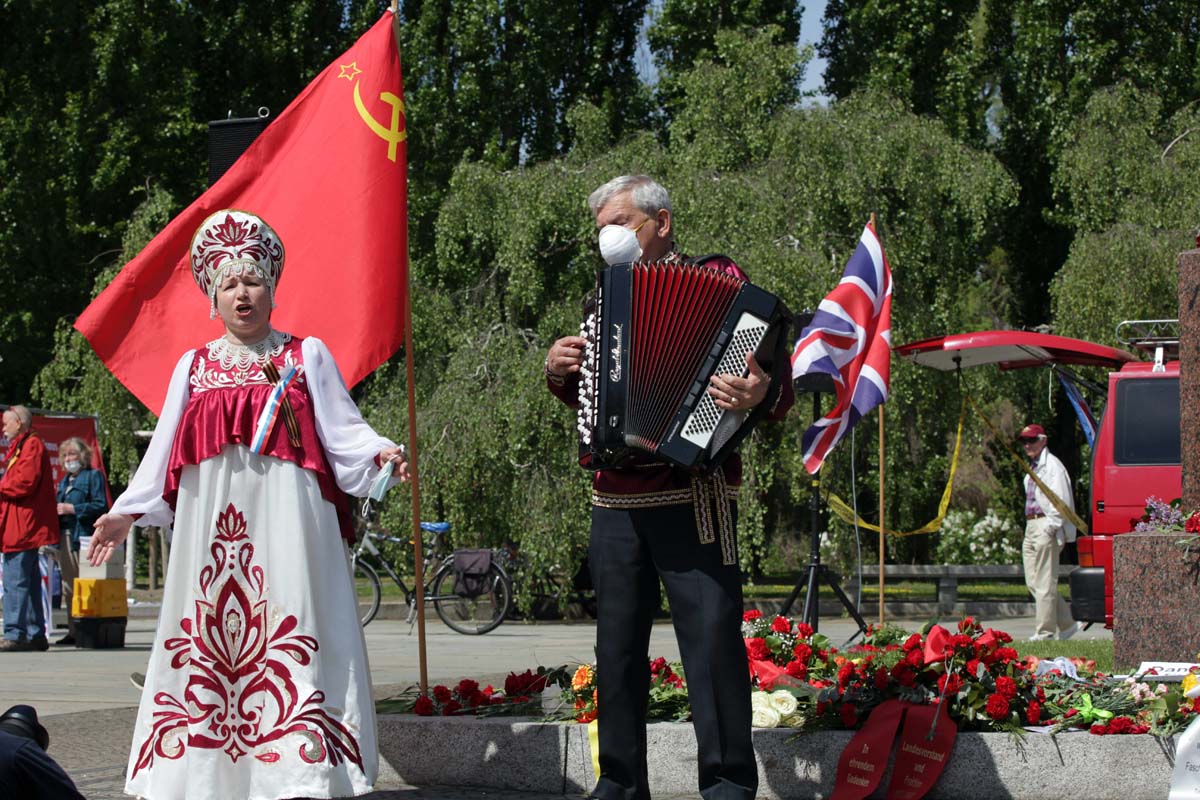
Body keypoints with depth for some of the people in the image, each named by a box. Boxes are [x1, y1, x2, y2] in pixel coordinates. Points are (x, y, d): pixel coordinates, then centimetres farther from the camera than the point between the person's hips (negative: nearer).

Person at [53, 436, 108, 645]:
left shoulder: (93, 476, 0)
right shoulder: (64, 481, 23)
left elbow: (101, 506, -9)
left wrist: (72, 509, -14)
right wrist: (57, 510, 6)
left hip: (83, 536, -8)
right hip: (64, 536, 8)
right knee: (68, 586, 8)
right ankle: (73, 630, 11)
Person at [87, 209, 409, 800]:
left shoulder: (306, 356, 11)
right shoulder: (194, 368, 17)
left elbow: (342, 429, 4)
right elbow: (163, 452, 18)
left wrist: (380, 452, -15)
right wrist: (126, 512, 13)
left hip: (285, 522, -3)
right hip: (212, 523, 3)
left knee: (286, 636, -10)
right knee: (209, 634, -3)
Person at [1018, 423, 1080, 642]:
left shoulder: (1052, 465, -8)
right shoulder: (1032, 467, 20)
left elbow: (1060, 500, -14)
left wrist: (1050, 526, -18)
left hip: (1046, 527, -10)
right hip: (1031, 526, 10)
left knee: (1044, 582, -7)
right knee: (1033, 582, 9)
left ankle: (1045, 632, -4)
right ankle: (1067, 624, 16)